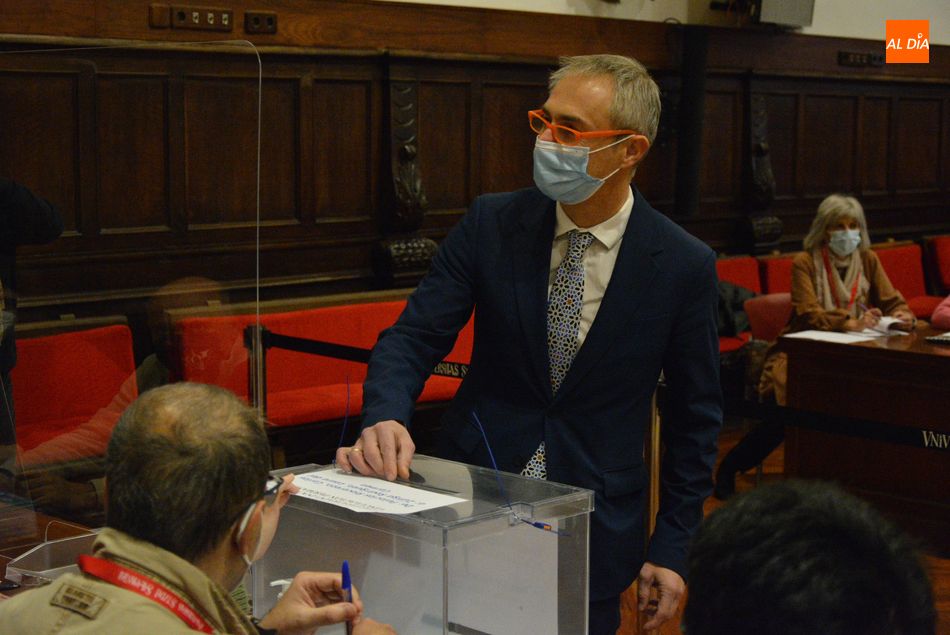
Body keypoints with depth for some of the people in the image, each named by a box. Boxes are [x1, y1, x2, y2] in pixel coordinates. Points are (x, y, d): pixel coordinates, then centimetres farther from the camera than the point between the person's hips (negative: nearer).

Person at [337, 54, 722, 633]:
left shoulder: (684, 266, -10)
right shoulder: (490, 224, -7)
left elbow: (695, 416, -2)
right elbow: (414, 338, -7)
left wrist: (672, 549, -2)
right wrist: (386, 418, -29)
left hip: (594, 531, -1)